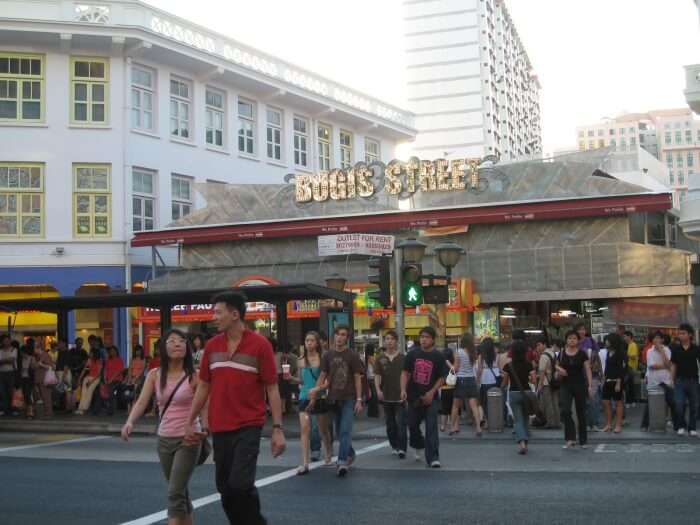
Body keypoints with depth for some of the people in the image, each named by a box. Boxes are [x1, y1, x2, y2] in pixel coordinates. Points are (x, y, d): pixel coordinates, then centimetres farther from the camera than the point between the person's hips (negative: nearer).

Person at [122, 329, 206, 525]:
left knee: (175, 493, -11)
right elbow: (142, 402, -8)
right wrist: (130, 422, -27)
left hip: (187, 439, -5)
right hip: (164, 440, 5)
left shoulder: (194, 376, -9)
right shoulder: (155, 375, 2)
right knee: (179, 492, 17)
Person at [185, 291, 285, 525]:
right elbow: (204, 386, 13)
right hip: (220, 428, 5)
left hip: (249, 426, -5)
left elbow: (272, 388, -6)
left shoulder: (260, 344, -8)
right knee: (225, 488, 10)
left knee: (240, 483, -15)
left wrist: (278, 429, -11)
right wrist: (189, 422, 11)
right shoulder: (212, 345, 6)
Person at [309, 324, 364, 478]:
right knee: (339, 431, 15)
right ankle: (350, 454, 35)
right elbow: (323, 376, 9)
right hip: (333, 398, 4)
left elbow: (357, 378, -4)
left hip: (348, 398, -4)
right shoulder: (328, 355, 6)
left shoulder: (352, 355, -4)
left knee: (345, 430, -14)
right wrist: (316, 389, -10)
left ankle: (342, 462, -16)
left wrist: (359, 399, -9)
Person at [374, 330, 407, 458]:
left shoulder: (402, 358, -1)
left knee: (401, 423, -8)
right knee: (390, 424, 12)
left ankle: (402, 448, -7)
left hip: (400, 396, -3)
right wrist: (378, 390, -10)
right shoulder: (381, 358, 5)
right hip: (386, 396, 3)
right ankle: (394, 446, 24)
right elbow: (377, 375, 4)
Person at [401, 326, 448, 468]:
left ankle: (433, 458, -5)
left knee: (431, 428, -8)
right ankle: (418, 446, 43)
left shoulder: (438, 356, -5)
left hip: (430, 397, -3)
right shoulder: (413, 354, 0)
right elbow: (405, 372, 3)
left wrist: (432, 392, -14)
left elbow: (442, 377, -2)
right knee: (413, 424, 15)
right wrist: (403, 389, -11)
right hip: (413, 396, 3)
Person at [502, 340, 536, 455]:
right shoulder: (528, 365, -5)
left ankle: (522, 442, -19)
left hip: (514, 393, -1)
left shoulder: (508, 366, -6)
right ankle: (525, 443, 23)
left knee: (518, 419, 1)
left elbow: (505, 383, 2)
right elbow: (534, 380, -5)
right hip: (526, 392, 1)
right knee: (525, 418, 18)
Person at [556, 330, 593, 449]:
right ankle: (570, 438, -11)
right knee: (565, 410, -16)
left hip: (579, 385, -1)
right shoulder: (562, 354, 3)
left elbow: (587, 370, -4)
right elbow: (557, 367, 14)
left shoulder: (582, 354, -2)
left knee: (581, 412, 7)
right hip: (565, 385, 1)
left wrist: (590, 385, -13)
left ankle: (583, 440, 19)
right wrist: (559, 370, -10)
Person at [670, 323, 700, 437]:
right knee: (679, 405, -6)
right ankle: (681, 426, 12)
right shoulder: (675, 349, 3)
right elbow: (673, 366, 7)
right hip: (680, 380, 0)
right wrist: (672, 380, 4)